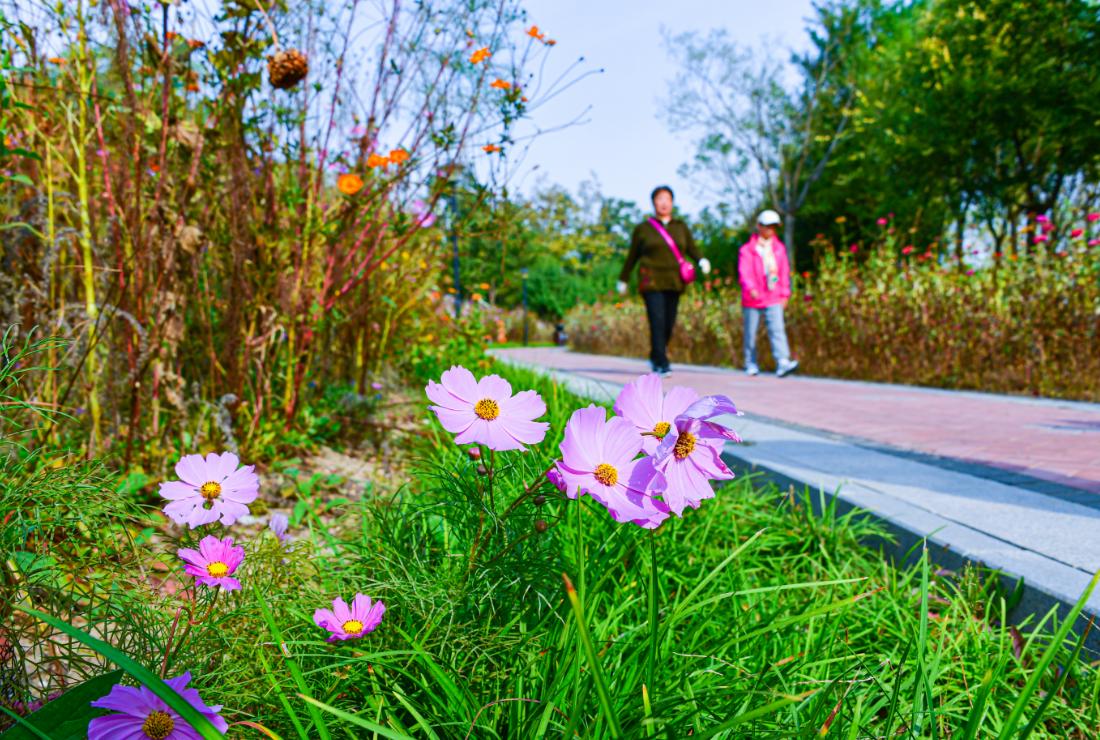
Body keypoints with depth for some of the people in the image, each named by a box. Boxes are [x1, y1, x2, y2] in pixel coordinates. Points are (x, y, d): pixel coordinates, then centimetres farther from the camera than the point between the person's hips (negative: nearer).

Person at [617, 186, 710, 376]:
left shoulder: (681, 227, 11)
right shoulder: (643, 228, 3)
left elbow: (692, 249, 4)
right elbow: (632, 256, 10)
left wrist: (702, 261, -17)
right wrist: (623, 280, 14)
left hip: (674, 282, 3)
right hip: (652, 282, -3)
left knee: (669, 324, 5)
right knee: (658, 322, -14)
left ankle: (655, 357, 28)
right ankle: (662, 365, -14)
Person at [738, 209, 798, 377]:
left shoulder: (779, 248, 12)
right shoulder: (747, 249, -2)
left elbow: (784, 272, 17)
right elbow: (744, 272, -14)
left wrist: (785, 294, 13)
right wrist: (751, 288, -30)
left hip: (774, 298, 2)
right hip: (752, 299, -2)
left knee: (777, 329, -11)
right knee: (750, 333, 5)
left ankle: (783, 363, -19)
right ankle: (751, 364, 17)